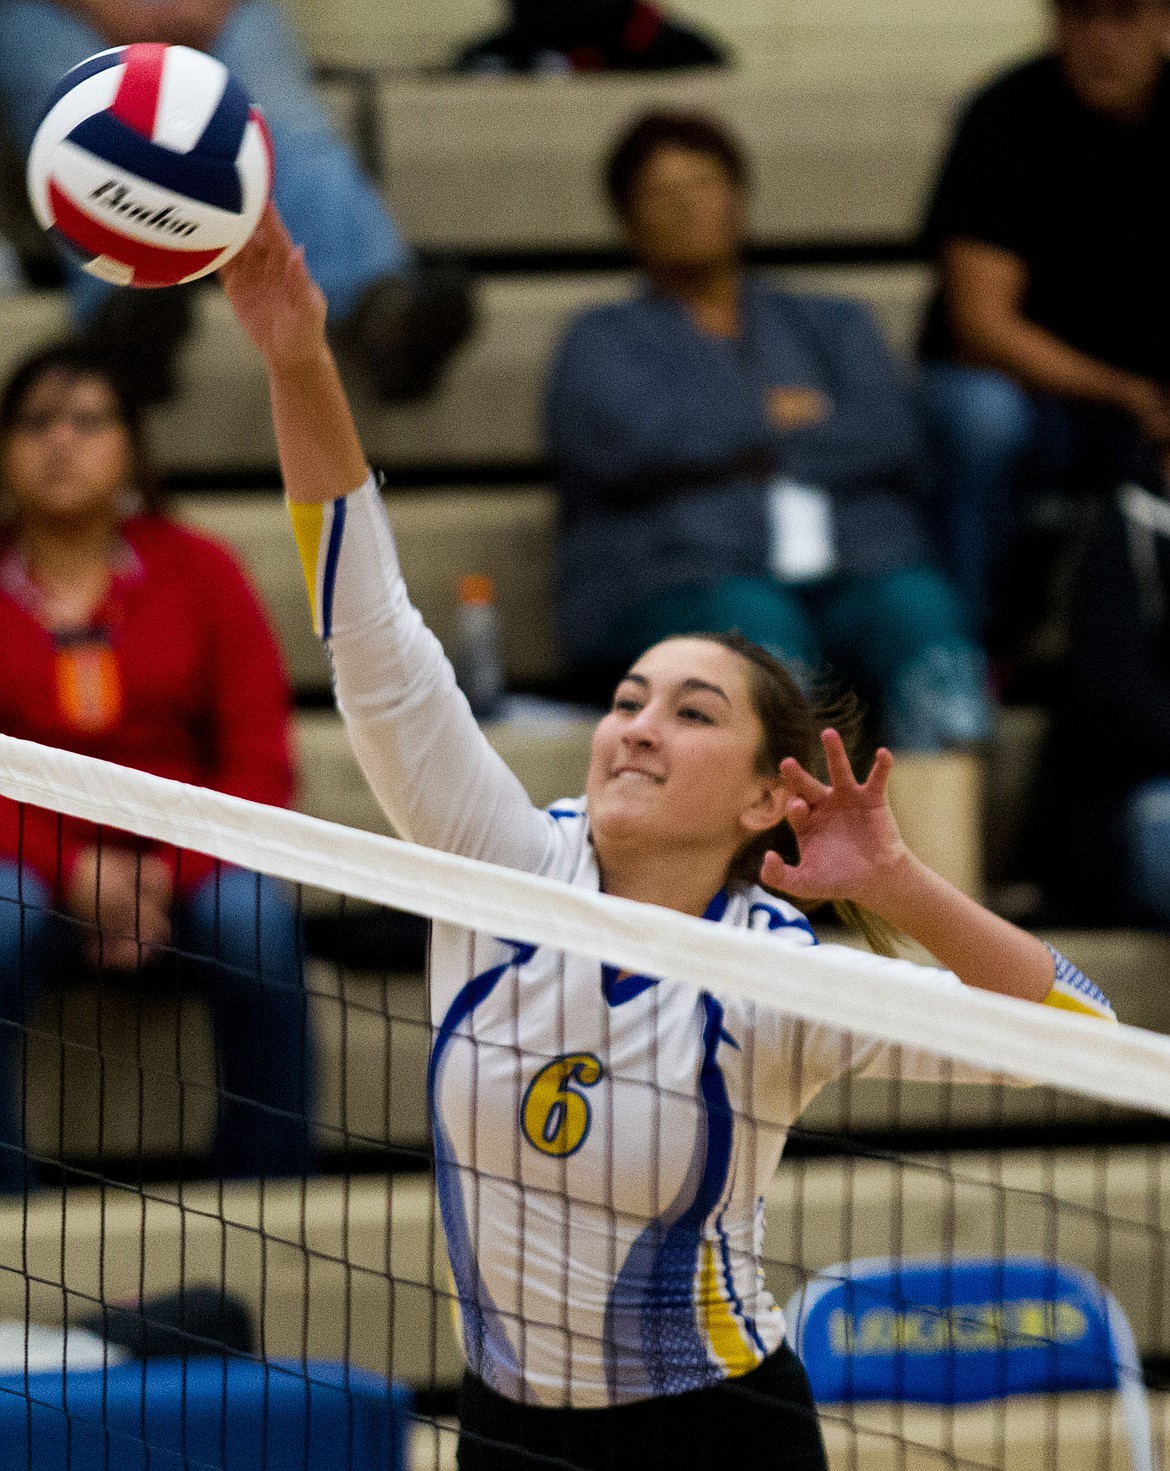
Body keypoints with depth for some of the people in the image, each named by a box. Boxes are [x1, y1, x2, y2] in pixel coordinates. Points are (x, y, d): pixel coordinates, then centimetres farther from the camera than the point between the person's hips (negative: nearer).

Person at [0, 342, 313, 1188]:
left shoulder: (196, 571, 6)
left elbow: (260, 760, 2)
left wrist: (168, 872, -14)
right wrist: (72, 871, -16)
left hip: (183, 861, 1)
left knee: (255, 922, -31)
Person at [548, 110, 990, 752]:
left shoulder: (831, 324, 29)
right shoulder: (604, 340, 23)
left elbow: (893, 437, 9)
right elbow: (630, 437, -1)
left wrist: (740, 452, 0)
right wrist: (774, 415, 7)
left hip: (859, 566, 2)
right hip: (683, 574, -2)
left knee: (920, 619, -32)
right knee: (760, 630, -37)